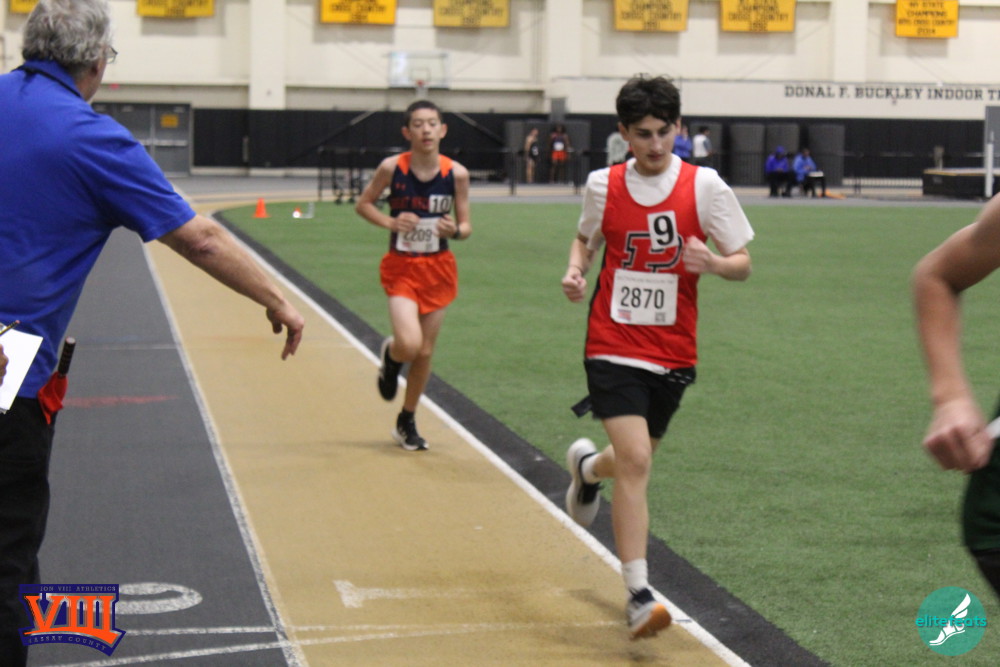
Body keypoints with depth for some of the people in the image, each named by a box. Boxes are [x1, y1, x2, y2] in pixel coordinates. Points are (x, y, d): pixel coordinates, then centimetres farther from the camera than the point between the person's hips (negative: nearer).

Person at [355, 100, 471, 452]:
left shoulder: (456, 173, -8)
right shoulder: (392, 168, -11)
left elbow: (466, 227, 2)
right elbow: (363, 204, 3)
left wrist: (455, 230, -21)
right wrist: (390, 223, -14)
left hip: (438, 268, 2)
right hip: (401, 267, -2)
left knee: (425, 352, 10)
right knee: (409, 345, -21)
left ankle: (406, 421, 30)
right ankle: (390, 355, 18)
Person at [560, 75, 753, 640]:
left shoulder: (704, 185, -5)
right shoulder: (603, 185, 0)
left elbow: (743, 264, -2)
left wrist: (712, 263, -24)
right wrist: (576, 270, -2)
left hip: (673, 353, 2)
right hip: (614, 345, -1)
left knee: (633, 460, 16)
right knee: (635, 463, -17)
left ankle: (587, 466, 54)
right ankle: (638, 595, -12)